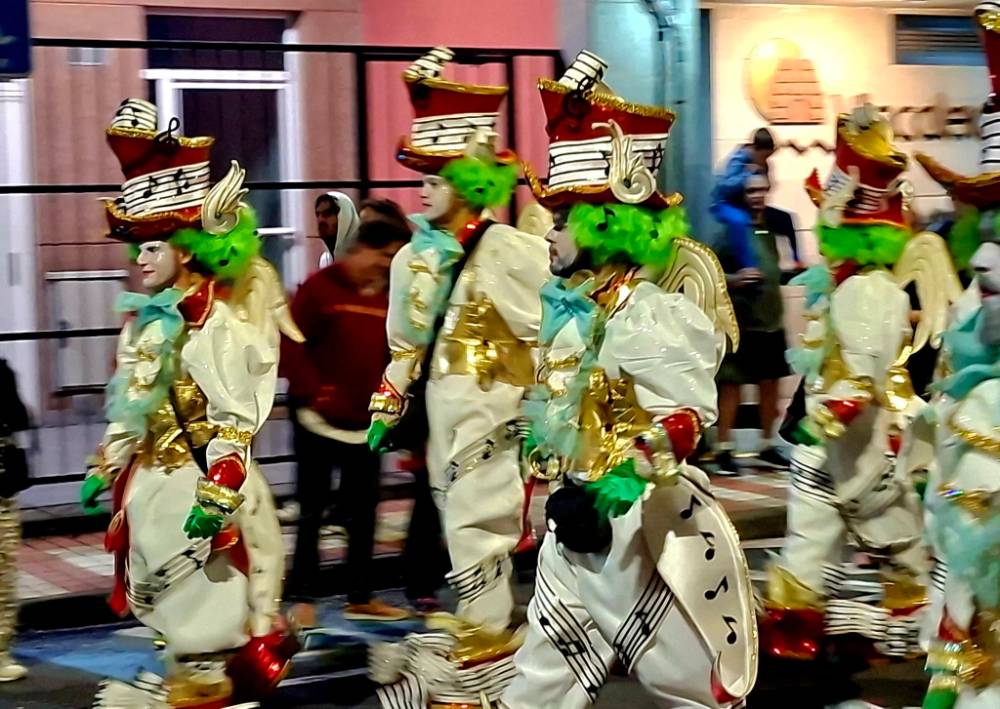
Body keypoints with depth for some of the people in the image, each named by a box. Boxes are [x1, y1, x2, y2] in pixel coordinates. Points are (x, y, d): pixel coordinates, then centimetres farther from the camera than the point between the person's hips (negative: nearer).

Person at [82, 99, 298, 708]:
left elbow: (235, 419, -21)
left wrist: (217, 495, -24)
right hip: (153, 479, 9)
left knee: (201, 585, 2)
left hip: (195, 476, -9)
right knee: (162, 583, 17)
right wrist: (107, 468, 19)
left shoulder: (215, 324, -18)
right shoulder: (146, 319, 9)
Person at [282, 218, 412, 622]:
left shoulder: (387, 295, 8)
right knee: (312, 512, 1)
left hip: (365, 422, 5)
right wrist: (313, 392, -16)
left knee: (363, 513, 11)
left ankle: (360, 598, 20)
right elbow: (290, 344, -11)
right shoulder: (320, 287, -7)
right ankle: (303, 598, 7)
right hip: (320, 420, -5)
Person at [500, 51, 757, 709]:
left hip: (634, 522, -9)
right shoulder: (574, 307, 11)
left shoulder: (651, 313, -17)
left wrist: (613, 485, -35)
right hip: (577, 514, 9)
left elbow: (685, 418, -27)